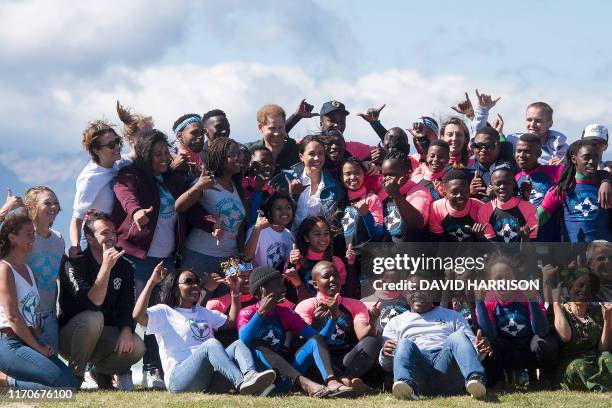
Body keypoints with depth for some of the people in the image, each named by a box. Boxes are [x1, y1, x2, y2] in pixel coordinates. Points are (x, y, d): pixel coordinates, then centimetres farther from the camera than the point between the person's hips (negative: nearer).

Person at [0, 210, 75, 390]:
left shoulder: (27, 269, 20)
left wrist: (42, 345, 5)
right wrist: (38, 347, -12)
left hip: (29, 339, 9)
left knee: (70, 381, -6)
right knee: (62, 382, -22)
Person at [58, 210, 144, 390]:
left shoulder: (124, 268, 3)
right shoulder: (73, 263, -15)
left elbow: (127, 308, -1)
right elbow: (92, 303, -28)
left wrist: (126, 331, -22)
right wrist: (106, 267, -35)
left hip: (104, 338, 4)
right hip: (69, 338, -4)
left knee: (136, 347, -24)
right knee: (93, 318, -36)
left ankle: (102, 371, 8)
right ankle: (75, 374, -18)